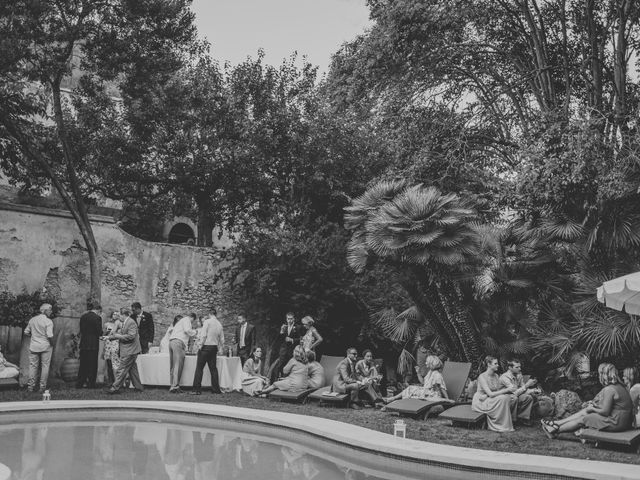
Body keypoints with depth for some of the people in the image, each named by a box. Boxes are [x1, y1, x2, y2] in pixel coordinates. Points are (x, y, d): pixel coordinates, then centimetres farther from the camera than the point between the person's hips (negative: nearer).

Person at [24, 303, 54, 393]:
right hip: (45, 347, -4)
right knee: (45, 366, 6)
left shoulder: (32, 320, 3)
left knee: (33, 366, 12)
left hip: (33, 346, 4)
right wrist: (52, 343, -4)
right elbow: (50, 335, -20)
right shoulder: (48, 321, -14)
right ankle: (42, 387, 9)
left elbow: (26, 332, 9)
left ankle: (31, 386, 15)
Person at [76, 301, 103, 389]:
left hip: (83, 343, 6)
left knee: (83, 364, 14)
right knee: (92, 365, 4)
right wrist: (101, 334, 10)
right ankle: (91, 384, 8)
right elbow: (99, 332, -11)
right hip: (93, 344, -6)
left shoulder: (83, 316, 8)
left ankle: (79, 383, 17)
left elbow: (81, 330, 12)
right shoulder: (97, 318, -11)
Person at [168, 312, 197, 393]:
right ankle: (175, 386, -16)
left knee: (173, 366, 7)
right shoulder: (187, 320, 4)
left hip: (171, 341, 10)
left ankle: (172, 385, 6)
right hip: (178, 342, -10)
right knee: (178, 365, -12)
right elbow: (187, 330, -11)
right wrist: (194, 332, 4)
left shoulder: (182, 320, 32)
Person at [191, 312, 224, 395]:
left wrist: (201, 345, -6)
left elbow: (203, 336, -14)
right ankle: (216, 389, 10)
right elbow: (222, 340, 11)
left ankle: (197, 389, -4)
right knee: (213, 368, 10)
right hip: (214, 348, 6)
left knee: (199, 368, -1)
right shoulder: (219, 324, 9)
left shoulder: (207, 322, -7)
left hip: (206, 347, -6)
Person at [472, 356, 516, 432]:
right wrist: (507, 390, -26)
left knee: (508, 397, -17)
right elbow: (490, 394, -25)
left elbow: (499, 390, 2)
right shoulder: (482, 377, -18)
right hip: (480, 402, -7)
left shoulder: (496, 376, 6)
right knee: (502, 398, -27)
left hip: (490, 399, 7)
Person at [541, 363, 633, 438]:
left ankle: (555, 431, 13)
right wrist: (595, 405, 11)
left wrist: (593, 409, -3)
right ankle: (556, 423, 15)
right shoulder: (618, 386, 11)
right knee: (585, 410, 11)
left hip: (616, 423, -9)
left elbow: (605, 411, -20)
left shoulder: (609, 389, -21)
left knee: (583, 419, 1)